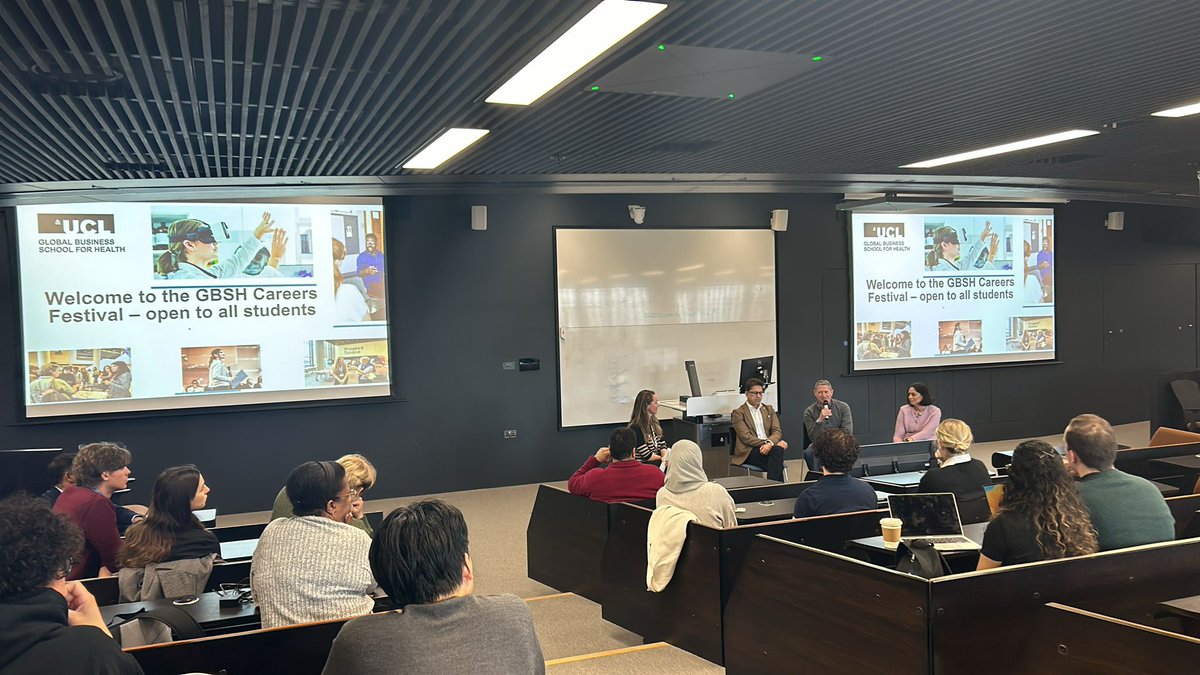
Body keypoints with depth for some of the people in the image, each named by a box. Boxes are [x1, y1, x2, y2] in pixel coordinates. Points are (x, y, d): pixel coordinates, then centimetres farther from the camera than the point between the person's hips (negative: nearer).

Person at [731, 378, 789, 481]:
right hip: (749, 451, -4)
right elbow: (745, 437, -7)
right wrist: (765, 443, -19)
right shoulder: (738, 413, 5)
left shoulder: (769, 409, 21)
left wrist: (770, 443, -15)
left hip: (768, 446, 4)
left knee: (777, 449, -34)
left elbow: (777, 431, 8)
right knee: (777, 450, -32)